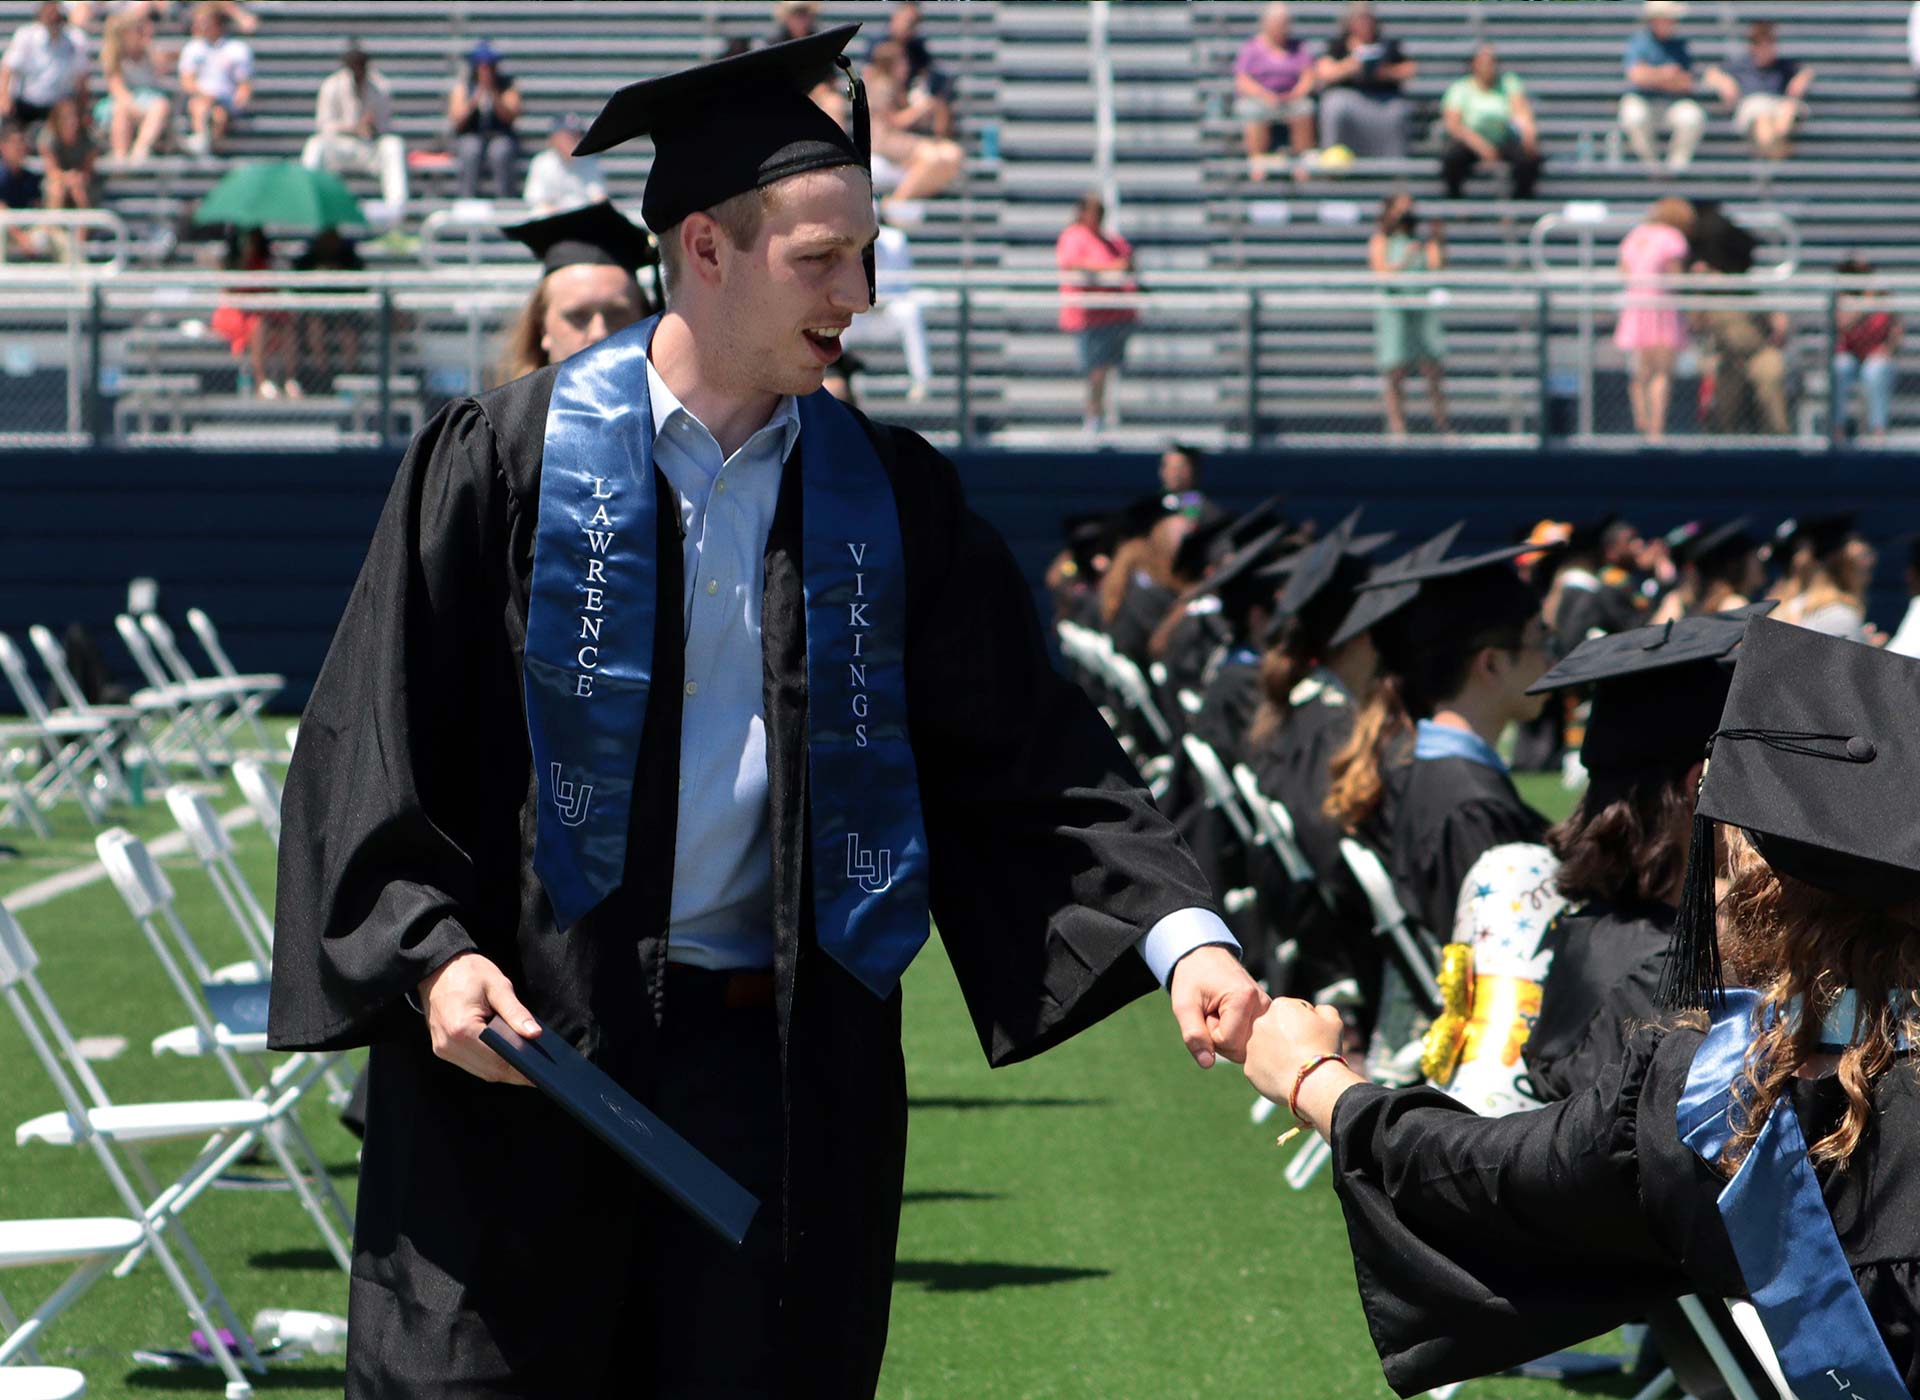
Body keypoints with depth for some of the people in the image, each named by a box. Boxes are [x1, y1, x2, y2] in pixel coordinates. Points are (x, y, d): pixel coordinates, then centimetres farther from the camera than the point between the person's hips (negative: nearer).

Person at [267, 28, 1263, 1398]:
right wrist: (431, 950, -15)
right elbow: (375, 732, -2)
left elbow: (1029, 752, 5)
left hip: (784, 1064, 3)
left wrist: (1182, 932, -8)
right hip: (525, 1029, -2)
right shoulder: (507, 458, -1)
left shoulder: (891, 499, 7)